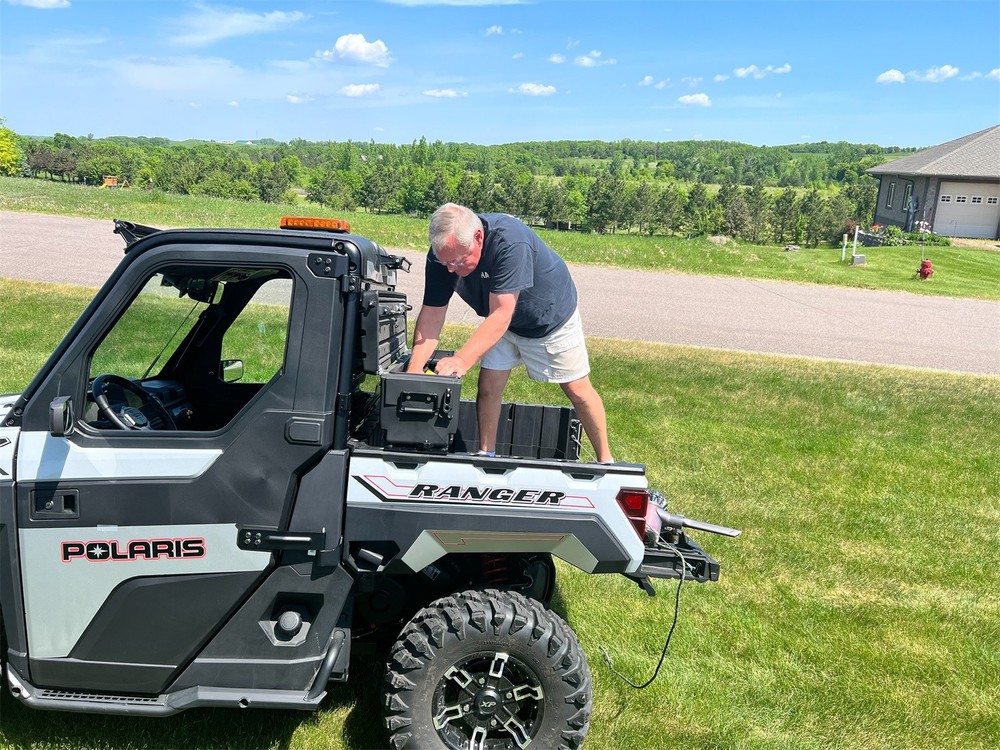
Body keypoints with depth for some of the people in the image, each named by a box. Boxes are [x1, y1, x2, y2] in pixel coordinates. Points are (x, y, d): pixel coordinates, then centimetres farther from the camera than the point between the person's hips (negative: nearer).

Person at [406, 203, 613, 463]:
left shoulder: (510, 241, -41)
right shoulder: (443, 252, -23)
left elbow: (500, 315, -43)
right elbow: (432, 315, -22)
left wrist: (462, 360, -51)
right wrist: (413, 371, -31)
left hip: (552, 313, -4)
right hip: (503, 325, 5)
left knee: (578, 390, 4)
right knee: (488, 388, -4)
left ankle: (605, 460, 21)